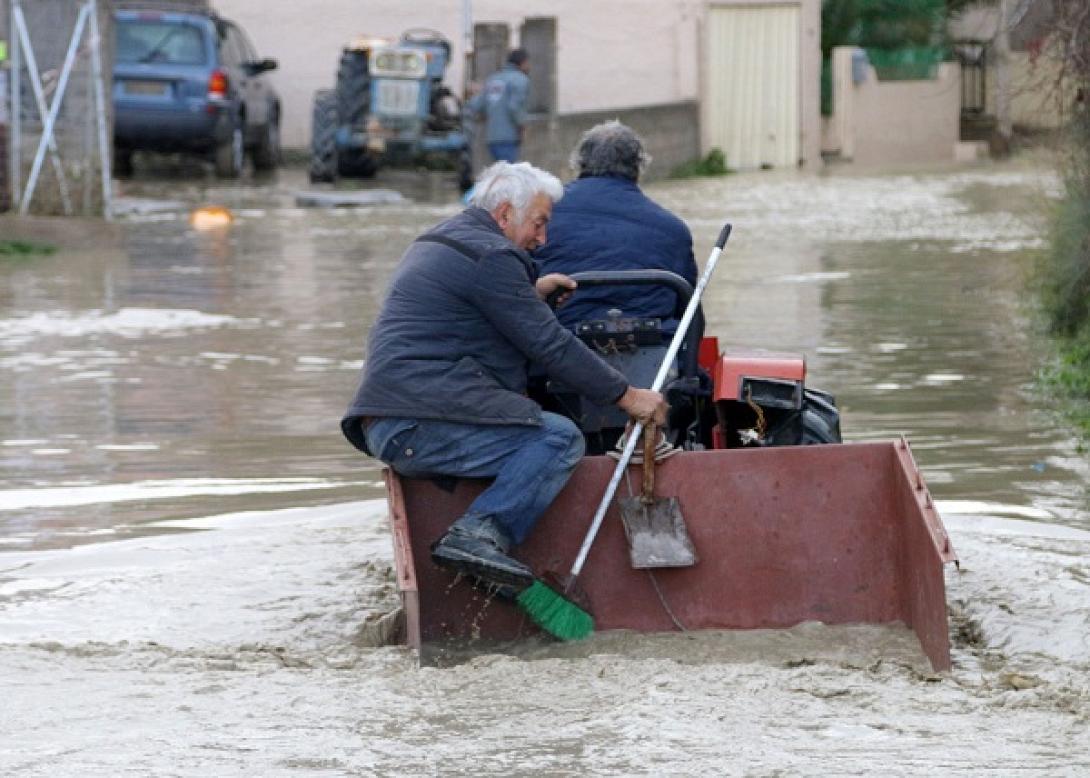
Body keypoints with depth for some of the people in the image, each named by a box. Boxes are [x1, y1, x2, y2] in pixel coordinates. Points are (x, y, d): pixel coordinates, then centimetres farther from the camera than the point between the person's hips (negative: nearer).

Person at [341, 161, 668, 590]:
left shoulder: (439, 241, 25)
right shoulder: (490, 256, -8)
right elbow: (550, 344, -8)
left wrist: (531, 292, 32)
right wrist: (626, 396, -2)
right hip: (422, 426, -10)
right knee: (560, 438, -13)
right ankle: (478, 532, -26)